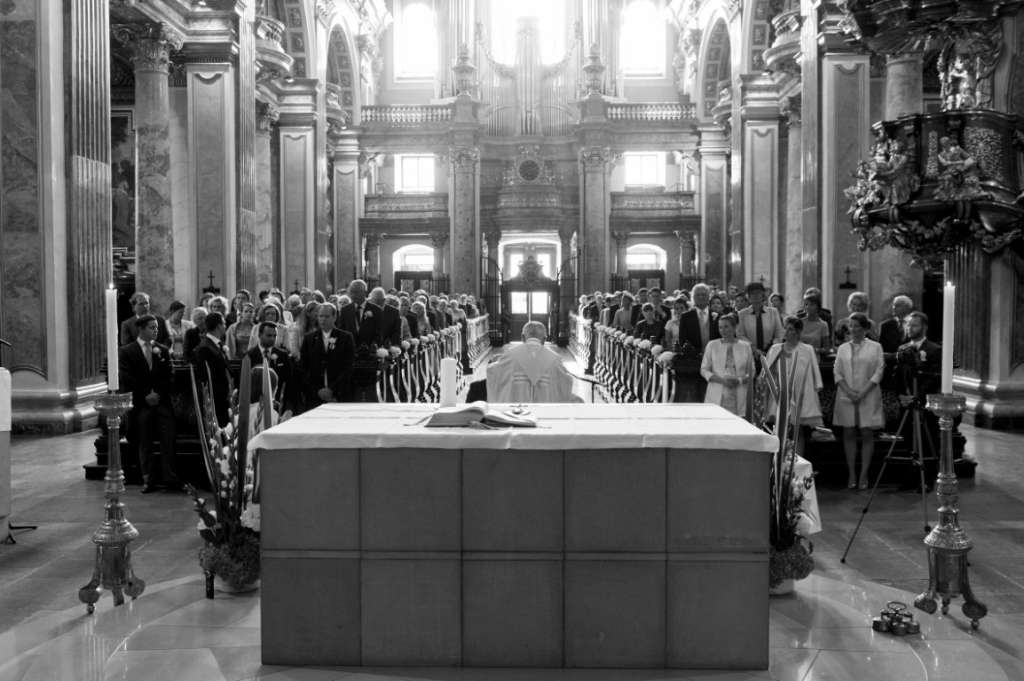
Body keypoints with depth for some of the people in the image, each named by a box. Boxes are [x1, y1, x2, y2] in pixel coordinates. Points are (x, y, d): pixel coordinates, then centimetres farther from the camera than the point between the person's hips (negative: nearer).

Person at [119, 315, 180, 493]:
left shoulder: (163, 350, 12)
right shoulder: (126, 352, 1)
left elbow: (169, 376, 8)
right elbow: (126, 380, -4)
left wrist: (158, 393, -6)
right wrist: (145, 396, -10)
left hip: (162, 402, 2)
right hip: (141, 405, -2)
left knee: (168, 441, -4)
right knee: (144, 444, 2)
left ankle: (169, 478, 1)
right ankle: (149, 480, 9)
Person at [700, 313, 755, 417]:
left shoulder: (745, 346, 9)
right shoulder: (712, 345, 7)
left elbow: (751, 372, 12)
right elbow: (704, 370, 6)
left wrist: (739, 381, -9)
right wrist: (721, 380, -10)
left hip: (738, 397, 0)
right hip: (716, 396, 0)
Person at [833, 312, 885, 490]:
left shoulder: (875, 347, 3)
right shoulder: (843, 348, 11)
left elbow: (879, 371, -3)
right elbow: (837, 373, 6)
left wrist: (863, 392, -12)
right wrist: (848, 391, -9)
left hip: (868, 397, -2)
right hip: (846, 397, 3)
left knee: (867, 435, -1)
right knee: (849, 435, 3)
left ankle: (864, 475, 2)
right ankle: (851, 475, 7)